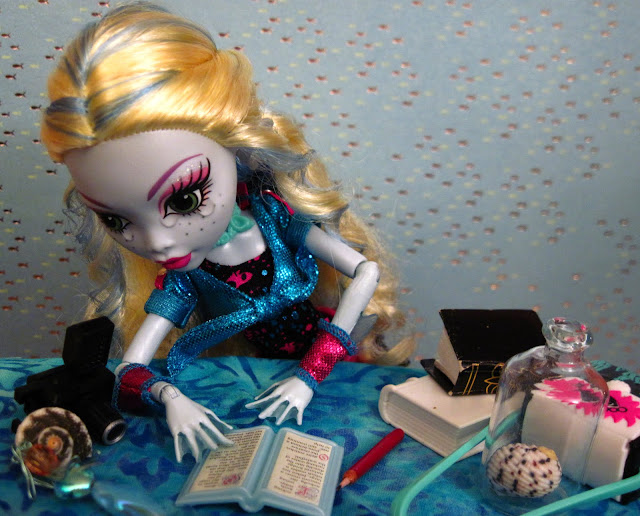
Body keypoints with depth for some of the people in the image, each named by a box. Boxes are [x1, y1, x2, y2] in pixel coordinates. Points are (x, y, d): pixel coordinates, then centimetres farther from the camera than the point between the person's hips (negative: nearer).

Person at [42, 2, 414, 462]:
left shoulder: (279, 218, -21)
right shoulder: (181, 283, -17)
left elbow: (367, 271, -21)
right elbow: (129, 370, -13)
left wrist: (311, 376, -27)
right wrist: (170, 398, -38)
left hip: (330, 359, 1)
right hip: (268, 376, -1)